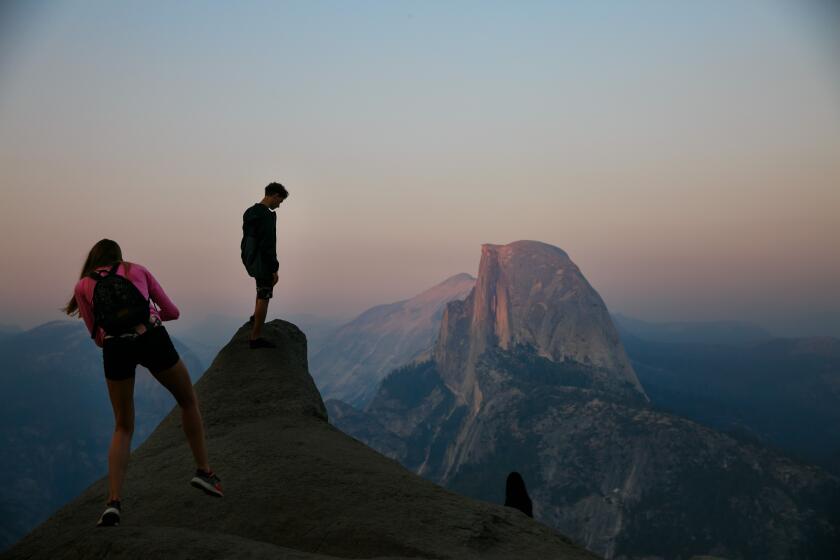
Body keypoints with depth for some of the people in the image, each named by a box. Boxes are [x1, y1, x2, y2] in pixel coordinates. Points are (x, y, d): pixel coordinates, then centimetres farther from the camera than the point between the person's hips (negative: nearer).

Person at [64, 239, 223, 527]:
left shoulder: (82, 286, 21)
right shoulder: (137, 270, 22)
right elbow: (172, 312, 24)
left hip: (115, 347, 1)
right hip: (152, 338, -1)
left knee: (123, 427, 16)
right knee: (188, 402, 24)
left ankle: (113, 501, 3)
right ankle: (203, 470, 21)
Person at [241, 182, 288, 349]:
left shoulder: (250, 212, 7)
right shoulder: (267, 216, -22)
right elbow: (268, 246, -24)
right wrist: (274, 269, -17)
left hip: (250, 261, 9)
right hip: (263, 263, -9)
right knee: (263, 298, 0)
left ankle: (256, 317, 39)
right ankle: (256, 337, 4)